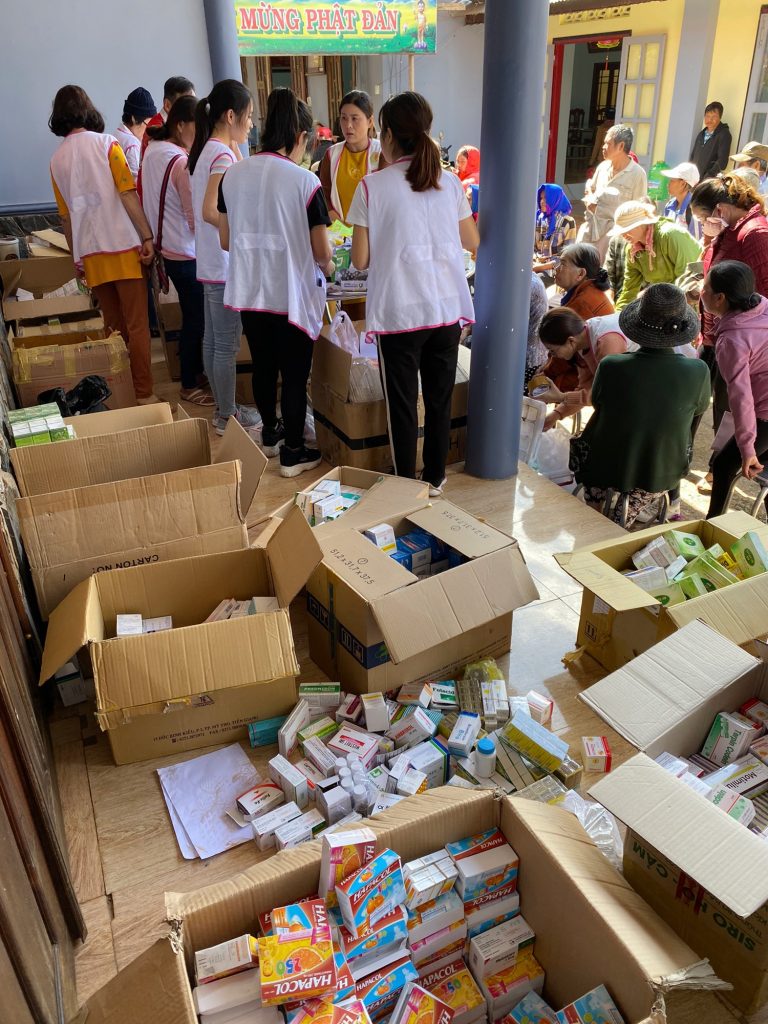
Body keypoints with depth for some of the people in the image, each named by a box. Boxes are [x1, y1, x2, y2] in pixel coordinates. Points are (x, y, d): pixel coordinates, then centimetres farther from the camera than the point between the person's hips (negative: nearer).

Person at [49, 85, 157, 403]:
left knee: (113, 326, 12)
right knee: (137, 325, -2)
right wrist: (147, 237, -8)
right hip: (123, 246, -4)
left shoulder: (56, 159, 11)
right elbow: (128, 195, -10)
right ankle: (144, 394, -3)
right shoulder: (107, 144, -2)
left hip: (90, 254, 5)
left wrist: (76, 257, 20)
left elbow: (65, 215, 14)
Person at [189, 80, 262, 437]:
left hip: (209, 261, 10)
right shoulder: (223, 154, -16)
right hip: (224, 264, -10)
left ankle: (222, 408, 26)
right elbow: (210, 211, -25)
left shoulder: (206, 150, 13)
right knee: (227, 344, -1)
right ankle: (227, 417, 9)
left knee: (212, 340, 15)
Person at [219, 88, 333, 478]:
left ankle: (270, 433, 38)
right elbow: (322, 252, -12)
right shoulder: (305, 181, -15)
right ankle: (293, 453, 18)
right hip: (292, 295, -5)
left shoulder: (232, 175, 0)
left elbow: (226, 240, 8)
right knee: (294, 375, 8)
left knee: (263, 366, 20)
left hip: (249, 292, 5)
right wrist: (327, 265, 10)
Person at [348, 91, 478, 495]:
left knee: (401, 404, 8)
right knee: (440, 399, 15)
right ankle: (434, 479, 28)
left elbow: (360, 260, -4)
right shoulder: (449, 182, 4)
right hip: (447, 308, 4)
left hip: (398, 312, -3)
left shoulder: (372, 187, -7)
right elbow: (472, 241, 16)